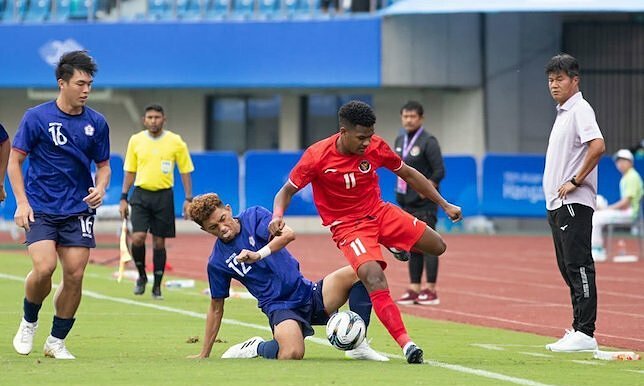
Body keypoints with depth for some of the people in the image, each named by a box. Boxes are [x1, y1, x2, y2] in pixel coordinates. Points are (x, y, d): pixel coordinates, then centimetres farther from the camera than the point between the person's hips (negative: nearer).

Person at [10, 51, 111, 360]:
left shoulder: (96, 123, 3)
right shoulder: (36, 117, -6)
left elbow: (103, 165, 15)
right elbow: (15, 161, 0)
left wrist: (100, 188, -6)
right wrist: (22, 202, -9)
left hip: (78, 210, 3)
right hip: (40, 209, -3)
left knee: (74, 276, -4)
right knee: (44, 267, -20)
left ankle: (57, 341, 12)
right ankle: (29, 323, 8)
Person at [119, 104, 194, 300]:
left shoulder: (175, 142, 0)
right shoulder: (135, 140, 4)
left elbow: (185, 171, 5)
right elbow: (130, 171, 11)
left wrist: (188, 199, -2)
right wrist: (124, 198, 5)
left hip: (163, 196, -1)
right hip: (141, 194, 1)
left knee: (159, 242, 2)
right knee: (138, 238, -14)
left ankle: (157, 287, 13)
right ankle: (141, 276, 9)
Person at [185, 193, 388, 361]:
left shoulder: (254, 216, 1)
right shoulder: (217, 262, 3)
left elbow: (288, 234, -16)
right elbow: (216, 308, 11)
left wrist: (259, 255, -32)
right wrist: (204, 354, 13)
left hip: (307, 292, 3)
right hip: (280, 307, -3)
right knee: (292, 354, -35)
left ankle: (358, 344, -12)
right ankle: (257, 348, -1)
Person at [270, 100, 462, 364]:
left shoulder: (376, 147, -9)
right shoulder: (317, 156, -19)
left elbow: (408, 174, 6)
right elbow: (288, 190, -9)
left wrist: (444, 205, 9)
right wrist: (277, 216, -30)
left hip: (380, 213, 5)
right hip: (348, 226, -5)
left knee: (437, 247, 3)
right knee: (375, 279, -29)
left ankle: (396, 246, 37)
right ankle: (406, 344, -30)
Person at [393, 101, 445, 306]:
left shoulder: (428, 142, -9)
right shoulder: (400, 141, 13)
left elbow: (439, 172, -13)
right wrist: (400, 189, 10)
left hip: (424, 204, -7)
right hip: (406, 203, 7)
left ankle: (431, 291, -4)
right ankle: (414, 289, 13)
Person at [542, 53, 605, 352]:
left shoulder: (580, 109, -10)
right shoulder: (562, 112, 19)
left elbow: (598, 146, -25)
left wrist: (575, 182, -19)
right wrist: (553, 203, 17)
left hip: (574, 203, -10)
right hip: (558, 205, 10)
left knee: (578, 266, -11)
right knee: (569, 269, 11)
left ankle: (585, 334, -12)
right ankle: (578, 330, 14)